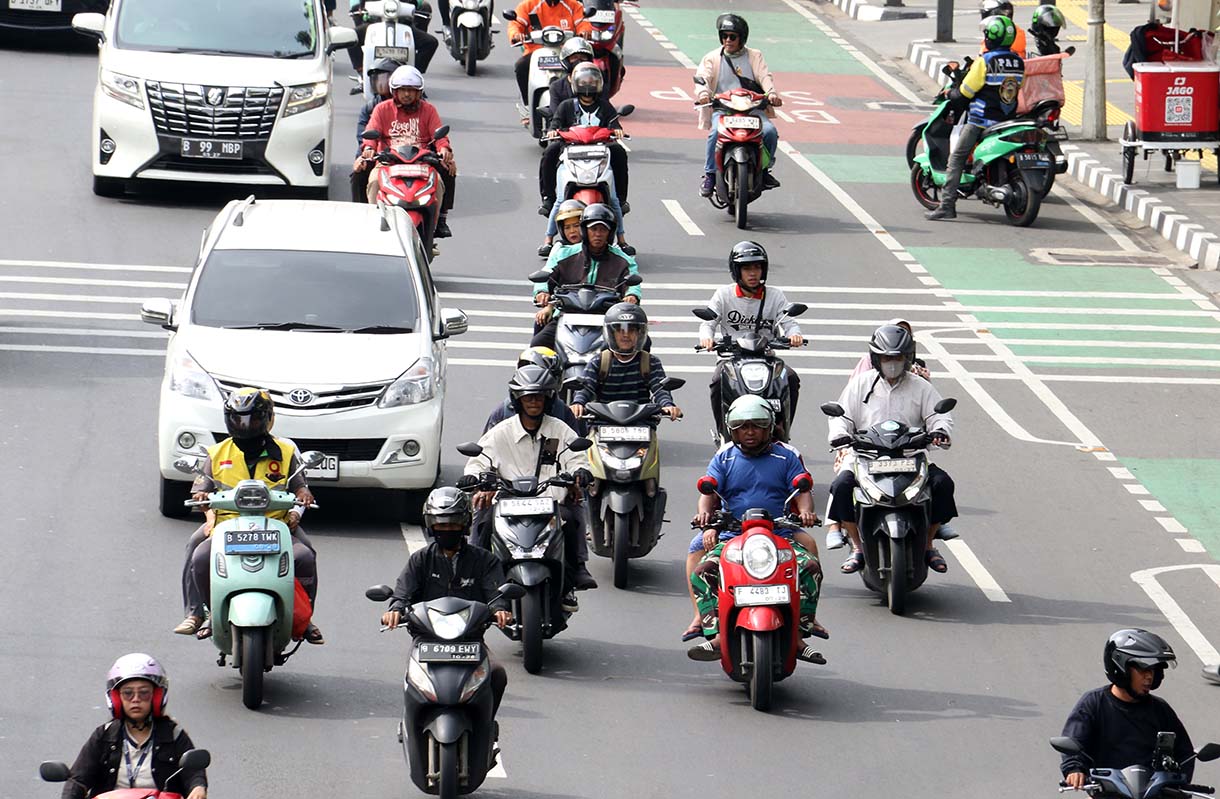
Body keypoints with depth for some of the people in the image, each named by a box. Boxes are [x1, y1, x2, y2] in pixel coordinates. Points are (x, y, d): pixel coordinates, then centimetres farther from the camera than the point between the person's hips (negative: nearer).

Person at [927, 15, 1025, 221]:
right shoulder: (1019, 62, 5)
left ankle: (947, 205, -10)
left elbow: (965, 92, -10)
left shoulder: (985, 61, -13)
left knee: (956, 158, -2)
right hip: (1008, 120, 6)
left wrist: (951, 94, 11)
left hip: (981, 121, -6)